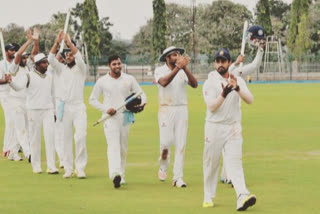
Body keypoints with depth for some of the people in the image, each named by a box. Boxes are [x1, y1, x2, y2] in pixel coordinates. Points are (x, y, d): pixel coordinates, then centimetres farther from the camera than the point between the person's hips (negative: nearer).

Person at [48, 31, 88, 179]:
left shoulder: (81, 69, 4)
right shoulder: (62, 69, 12)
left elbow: (79, 58, -16)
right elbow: (51, 59, -3)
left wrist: (69, 43, -23)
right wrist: (57, 43, -14)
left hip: (79, 107, -3)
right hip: (65, 107, 3)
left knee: (81, 136, -15)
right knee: (66, 138, 3)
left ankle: (80, 168, -10)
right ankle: (68, 169, 7)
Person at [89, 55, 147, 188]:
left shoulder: (129, 79, 7)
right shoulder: (102, 81, 3)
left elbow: (141, 94, 10)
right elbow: (92, 99, 8)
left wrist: (142, 103, -14)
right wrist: (105, 109, -9)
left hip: (125, 116, 3)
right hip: (110, 117, -3)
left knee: (123, 147, 7)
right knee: (113, 146, -18)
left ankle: (121, 175, 20)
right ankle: (115, 175, -35)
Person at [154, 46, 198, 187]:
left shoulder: (183, 71, 7)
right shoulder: (160, 70, -1)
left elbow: (194, 84, -9)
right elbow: (164, 82, -23)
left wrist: (185, 68, -21)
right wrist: (178, 68, -30)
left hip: (182, 109, 3)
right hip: (166, 109, -3)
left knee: (181, 144, -2)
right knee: (166, 142, -10)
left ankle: (178, 178, 0)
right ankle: (163, 167, 20)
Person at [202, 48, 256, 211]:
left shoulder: (238, 81, 5)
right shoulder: (210, 83, -3)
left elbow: (250, 100, -9)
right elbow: (211, 107, -15)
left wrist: (237, 89, -26)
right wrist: (224, 94, -31)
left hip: (233, 128, 1)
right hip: (214, 127, -1)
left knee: (234, 161, -11)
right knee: (211, 162, 5)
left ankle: (242, 197, -26)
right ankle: (208, 197, 19)